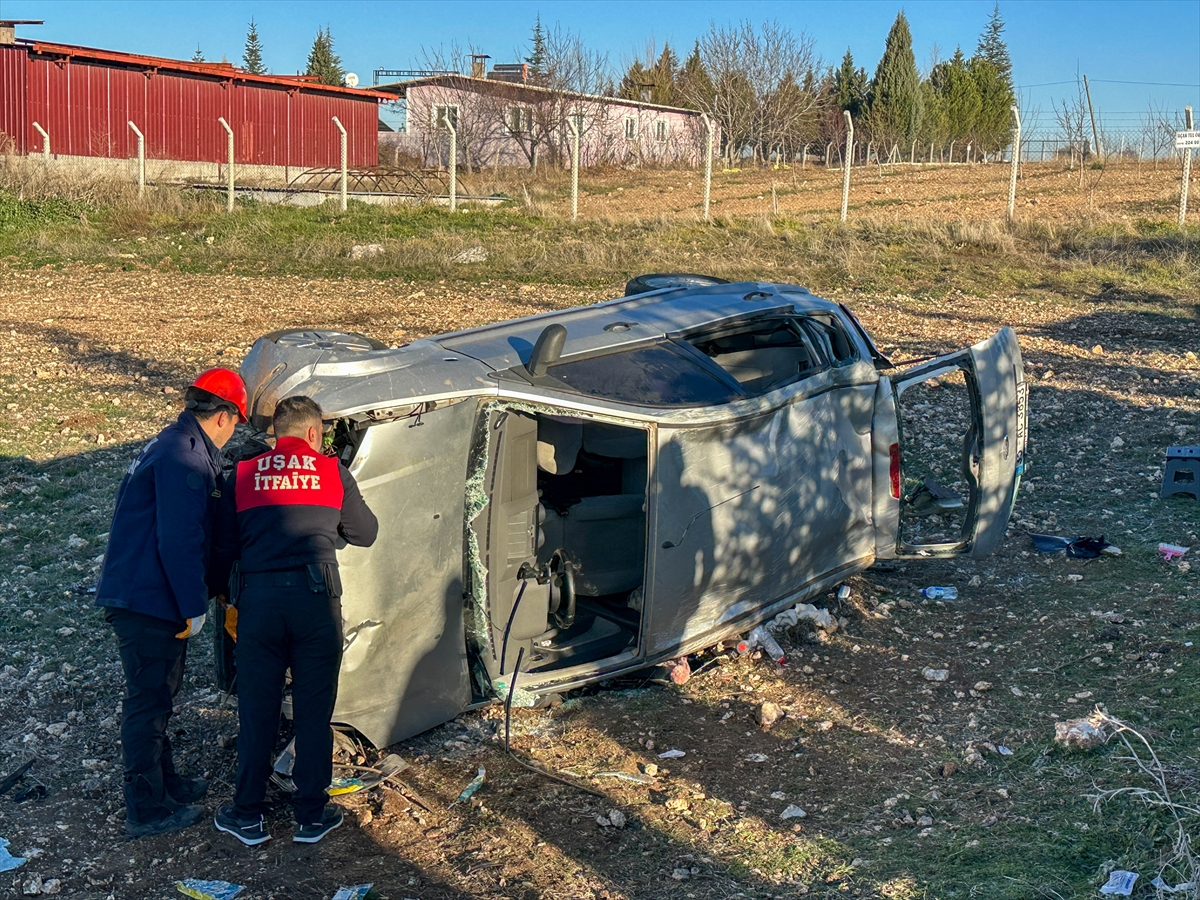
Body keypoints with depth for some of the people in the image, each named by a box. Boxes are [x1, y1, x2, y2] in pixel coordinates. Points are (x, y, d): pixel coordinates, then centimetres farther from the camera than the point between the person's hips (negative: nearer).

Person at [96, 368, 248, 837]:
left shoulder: (170, 444, 13)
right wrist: (194, 608, -18)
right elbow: (179, 541, -25)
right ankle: (147, 810, 12)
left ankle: (164, 781, 37)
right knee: (148, 701, 1)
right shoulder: (184, 459, -21)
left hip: (132, 593, 10)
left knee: (156, 693, 22)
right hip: (147, 603, -10)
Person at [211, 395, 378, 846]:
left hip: (258, 599, 1)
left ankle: (248, 815, 22)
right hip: (316, 597, -1)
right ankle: (312, 815, 18)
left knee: (256, 709, 12)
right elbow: (366, 533, 18)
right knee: (314, 710, 9)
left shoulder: (242, 475, 11)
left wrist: (219, 591, 28)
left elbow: (223, 547, 12)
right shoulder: (333, 472, 8)